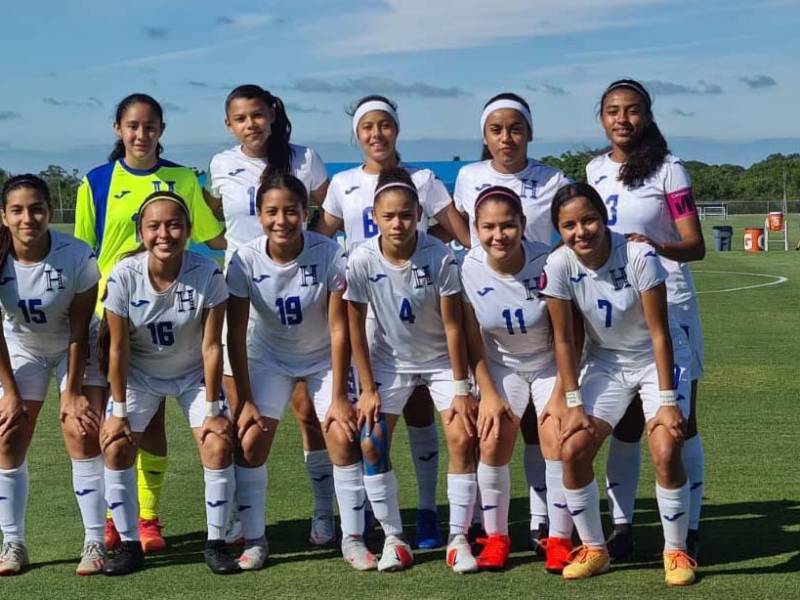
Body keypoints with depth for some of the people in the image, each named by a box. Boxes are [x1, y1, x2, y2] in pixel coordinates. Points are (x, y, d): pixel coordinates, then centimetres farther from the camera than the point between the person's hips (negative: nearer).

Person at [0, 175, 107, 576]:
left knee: (82, 432, -14)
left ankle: (95, 541, -7)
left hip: (74, 348, -2)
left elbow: (79, 331, -20)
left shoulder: (78, 257, -29)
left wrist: (72, 393, -16)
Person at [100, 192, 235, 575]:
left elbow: (211, 346, -20)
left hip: (194, 373, -1)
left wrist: (212, 409, -17)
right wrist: (118, 411, -13)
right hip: (140, 374, 1)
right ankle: (129, 545, 2)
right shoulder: (124, 276, -24)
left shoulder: (208, 275, -25)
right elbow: (118, 349, -16)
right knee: (116, 445, -13)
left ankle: (216, 542, 0)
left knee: (218, 445, -16)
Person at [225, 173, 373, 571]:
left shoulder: (330, 255, -26)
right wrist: (245, 400, -16)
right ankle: (253, 540, 5)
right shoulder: (245, 260, -22)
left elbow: (339, 329, -20)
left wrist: (339, 396, -19)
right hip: (269, 358, 1)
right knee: (250, 442, -10)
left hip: (324, 358, -1)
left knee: (344, 440, -12)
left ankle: (353, 538, 3)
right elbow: (236, 335, -16)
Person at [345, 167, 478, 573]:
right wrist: (368, 388, -10)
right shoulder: (362, 260, -20)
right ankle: (393, 539, 4)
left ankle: (458, 538, -2)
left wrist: (461, 388, -16)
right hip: (390, 361, 1)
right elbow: (355, 327, -10)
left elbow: (452, 325, -17)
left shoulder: (440, 257, -24)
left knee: (462, 439, -14)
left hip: (440, 360, -1)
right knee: (371, 443, -9)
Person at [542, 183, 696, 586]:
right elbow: (563, 339, -9)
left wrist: (667, 401, -22)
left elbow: (659, 332, -21)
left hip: (658, 359, -3)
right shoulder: (559, 265, -18)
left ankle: (676, 551, 1)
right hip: (605, 362, 3)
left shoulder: (639, 256, -26)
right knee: (572, 450, -11)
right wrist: (573, 404, -11)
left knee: (665, 452, -20)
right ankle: (593, 549, 8)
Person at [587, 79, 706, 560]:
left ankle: (689, 529, 6)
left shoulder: (667, 169, -6)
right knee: (625, 422, 8)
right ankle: (622, 526, 14)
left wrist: (656, 246, -30)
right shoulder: (595, 171, 9)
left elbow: (695, 245, -12)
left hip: (668, 304, -4)